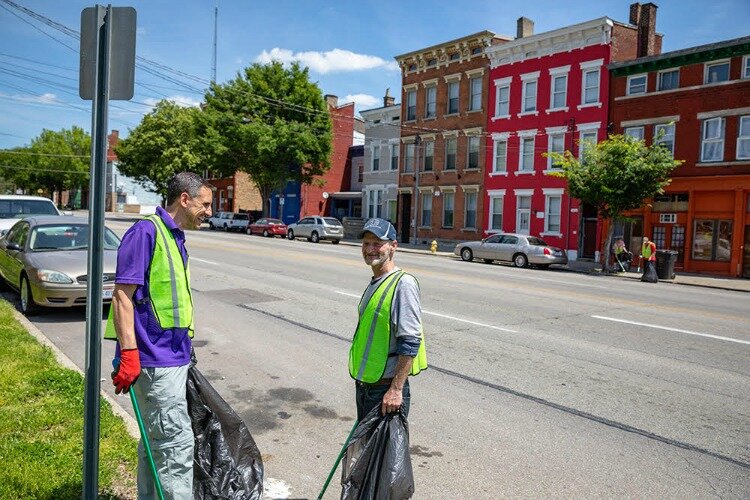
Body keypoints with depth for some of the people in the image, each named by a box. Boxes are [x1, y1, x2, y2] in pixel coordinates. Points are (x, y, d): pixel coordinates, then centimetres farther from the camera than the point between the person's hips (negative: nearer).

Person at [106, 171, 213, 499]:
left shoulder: (174, 237, 15)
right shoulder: (146, 232, -14)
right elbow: (123, 294, -19)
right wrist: (129, 354, -23)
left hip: (172, 357, 10)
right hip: (155, 361, -10)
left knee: (158, 440, 19)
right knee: (176, 442, -5)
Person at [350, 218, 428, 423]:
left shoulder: (403, 283, -19)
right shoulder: (374, 283, 9)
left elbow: (411, 342, -23)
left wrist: (396, 389, -23)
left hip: (386, 389, -9)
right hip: (364, 383, 9)